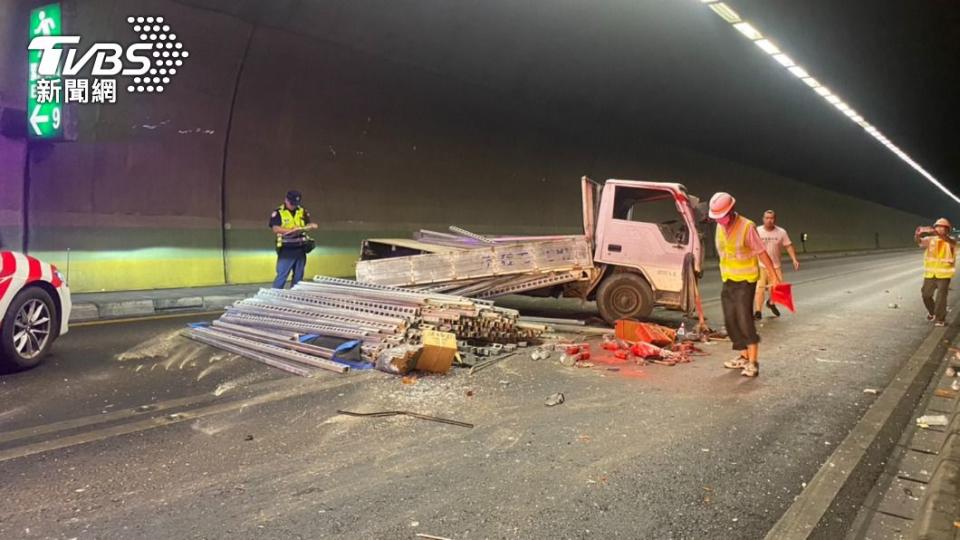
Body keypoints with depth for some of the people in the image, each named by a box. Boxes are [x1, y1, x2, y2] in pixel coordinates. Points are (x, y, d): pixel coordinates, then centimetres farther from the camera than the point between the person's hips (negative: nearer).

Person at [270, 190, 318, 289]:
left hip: (300, 249, 5)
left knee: (298, 277, 10)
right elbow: (275, 229, -13)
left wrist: (311, 226, -14)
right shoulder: (278, 212, -3)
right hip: (286, 251, -4)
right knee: (281, 276, -6)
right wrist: (292, 230, -22)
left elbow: (308, 225, 11)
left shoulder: (303, 211, 9)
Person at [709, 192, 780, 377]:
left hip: (745, 280, -7)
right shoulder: (720, 227, 4)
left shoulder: (747, 227, -17)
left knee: (744, 320, -12)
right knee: (731, 320, 9)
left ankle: (753, 363, -7)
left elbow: (761, 252, -13)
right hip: (728, 280, 7)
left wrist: (773, 274, -13)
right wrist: (725, 274, 13)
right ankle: (743, 357, 22)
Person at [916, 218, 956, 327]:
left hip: (944, 274, -3)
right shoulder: (930, 240, 0)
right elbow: (919, 241, -21)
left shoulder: (951, 241, -6)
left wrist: (937, 233, -50)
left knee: (941, 296, -5)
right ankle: (932, 311, 37)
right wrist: (917, 234, -46)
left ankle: (940, 319, 7)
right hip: (930, 273, 3)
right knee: (925, 294, 11)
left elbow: (950, 241, -32)